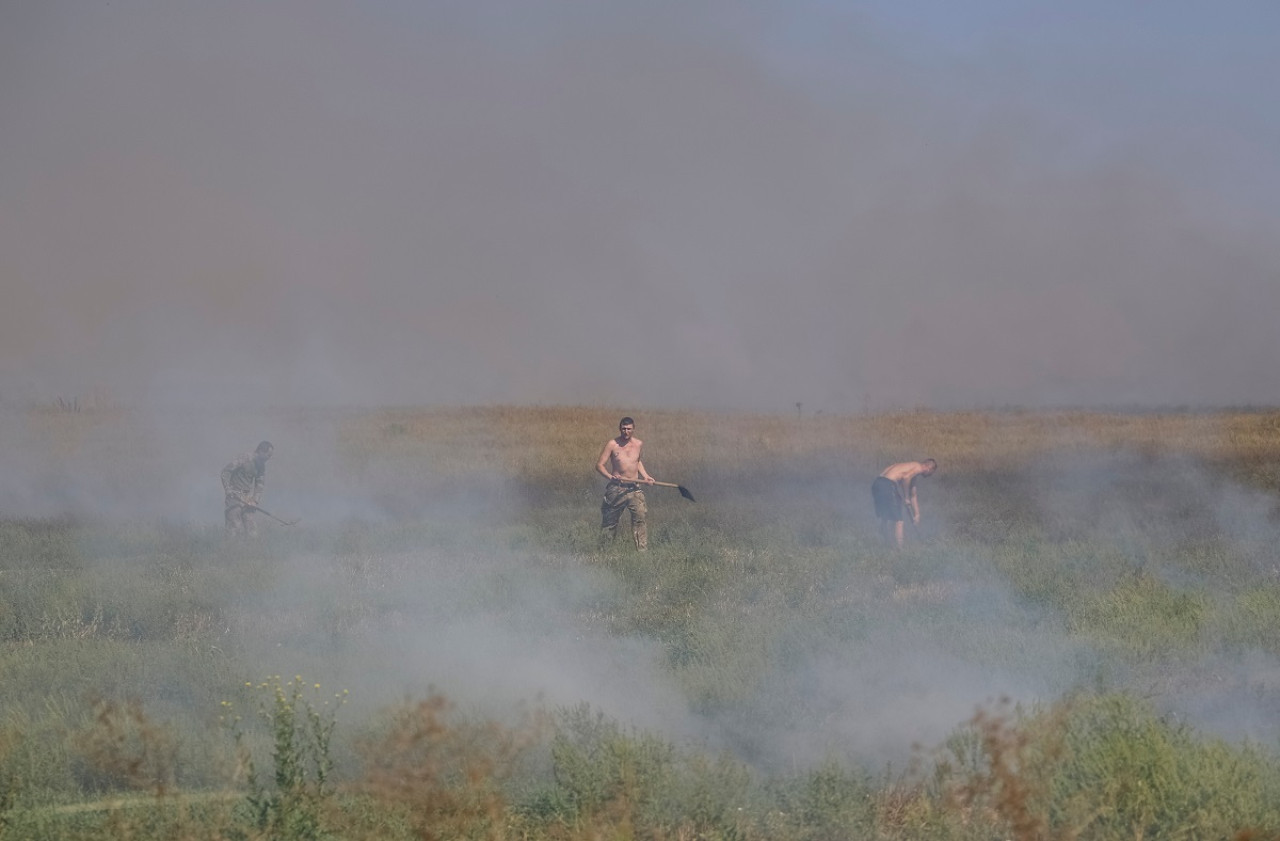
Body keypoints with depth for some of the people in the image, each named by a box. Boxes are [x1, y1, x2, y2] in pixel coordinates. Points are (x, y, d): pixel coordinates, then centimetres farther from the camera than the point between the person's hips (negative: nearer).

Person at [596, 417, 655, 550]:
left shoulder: (639, 444, 9)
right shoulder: (612, 444, -4)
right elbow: (599, 465, -6)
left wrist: (645, 476, 16)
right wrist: (610, 476, -23)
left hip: (635, 488, 2)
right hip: (616, 488, -2)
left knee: (641, 516, -15)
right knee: (610, 520, 5)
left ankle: (643, 549, -16)